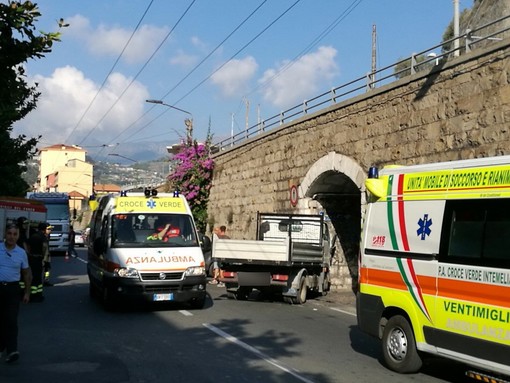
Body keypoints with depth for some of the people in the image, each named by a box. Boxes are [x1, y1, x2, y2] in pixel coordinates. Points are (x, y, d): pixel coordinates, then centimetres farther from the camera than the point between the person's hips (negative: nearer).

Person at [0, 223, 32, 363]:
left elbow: (26, 273, 10)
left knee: (11, 319, -7)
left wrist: (27, 292, 6)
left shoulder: (21, 253, 3)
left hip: (12, 288, 0)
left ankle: (12, 350, -11)